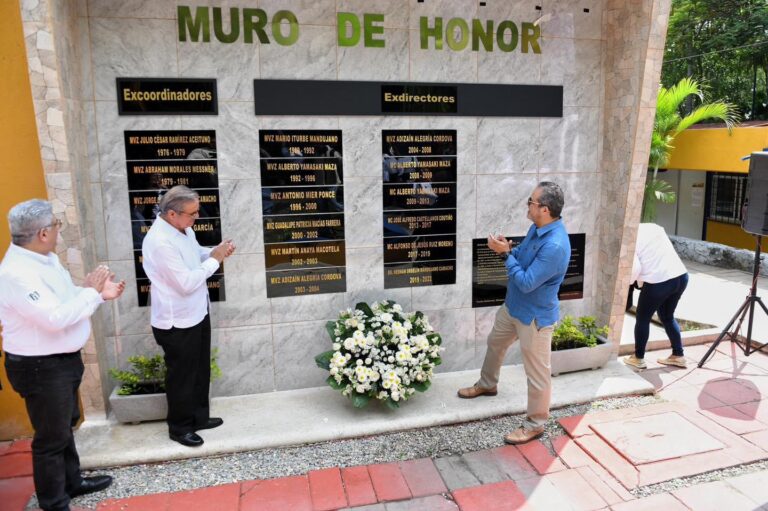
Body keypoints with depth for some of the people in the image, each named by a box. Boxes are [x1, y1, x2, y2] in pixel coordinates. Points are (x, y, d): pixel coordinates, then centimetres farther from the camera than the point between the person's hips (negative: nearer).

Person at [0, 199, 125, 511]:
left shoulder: (45, 258, 4)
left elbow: (66, 301, 13)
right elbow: (56, 318, -31)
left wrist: (100, 294, -1)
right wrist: (90, 290, -21)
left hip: (63, 359, 10)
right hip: (40, 368, -10)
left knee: (66, 425, 24)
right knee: (52, 437, 7)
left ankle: (72, 481, 43)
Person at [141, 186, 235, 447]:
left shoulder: (183, 228, 1)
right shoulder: (160, 242, -28)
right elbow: (186, 283, -29)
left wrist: (216, 251, -1)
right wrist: (215, 259, -20)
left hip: (196, 314, 9)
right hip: (177, 322, -9)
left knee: (200, 370, 20)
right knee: (182, 375, 8)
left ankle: (199, 417, 37)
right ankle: (179, 427, 27)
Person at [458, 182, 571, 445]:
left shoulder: (555, 246, -33)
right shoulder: (537, 228, -3)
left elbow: (527, 282, -29)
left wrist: (505, 254, -22)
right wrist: (508, 248, -9)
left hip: (535, 316, -10)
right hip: (514, 305, 10)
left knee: (537, 372, 7)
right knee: (494, 343, 29)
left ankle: (535, 423, 25)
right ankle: (487, 384, 54)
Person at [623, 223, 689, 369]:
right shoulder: (654, 227, 15)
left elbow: (634, 267, -16)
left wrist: (629, 281, 3)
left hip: (658, 282, -7)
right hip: (681, 276, 7)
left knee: (642, 319, 15)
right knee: (668, 317, 26)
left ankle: (638, 358, 26)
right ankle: (678, 356, 33)